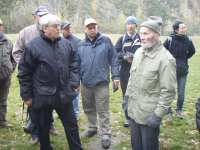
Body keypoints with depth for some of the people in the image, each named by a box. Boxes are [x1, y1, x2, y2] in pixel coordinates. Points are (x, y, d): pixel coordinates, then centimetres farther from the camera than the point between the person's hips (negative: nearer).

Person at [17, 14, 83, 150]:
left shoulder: (65, 44, 4)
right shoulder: (33, 46, -11)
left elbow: (73, 64, 13)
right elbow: (24, 72, -7)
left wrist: (73, 82, 1)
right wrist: (26, 95, -6)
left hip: (64, 94, 4)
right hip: (43, 96, -3)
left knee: (72, 125, 13)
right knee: (44, 127, 15)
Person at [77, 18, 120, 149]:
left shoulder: (106, 41, -3)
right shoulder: (81, 45, 6)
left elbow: (114, 59, -2)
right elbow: (77, 64, 9)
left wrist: (116, 76, -7)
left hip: (101, 83, -4)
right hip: (85, 83, 4)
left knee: (103, 111, 3)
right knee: (88, 108, 18)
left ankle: (105, 135, 14)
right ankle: (93, 127, 39)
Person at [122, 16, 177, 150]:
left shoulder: (165, 59, -19)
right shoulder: (139, 52, 6)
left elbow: (168, 92, -19)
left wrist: (158, 114, -20)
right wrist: (127, 96, 17)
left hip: (150, 115, -7)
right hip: (134, 110, 7)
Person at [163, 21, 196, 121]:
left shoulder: (188, 40, -2)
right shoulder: (170, 40, -12)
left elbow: (192, 51, 16)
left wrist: (184, 59, 10)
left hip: (183, 71, 3)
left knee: (181, 93, 8)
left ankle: (179, 110, 30)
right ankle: (169, 113, 19)